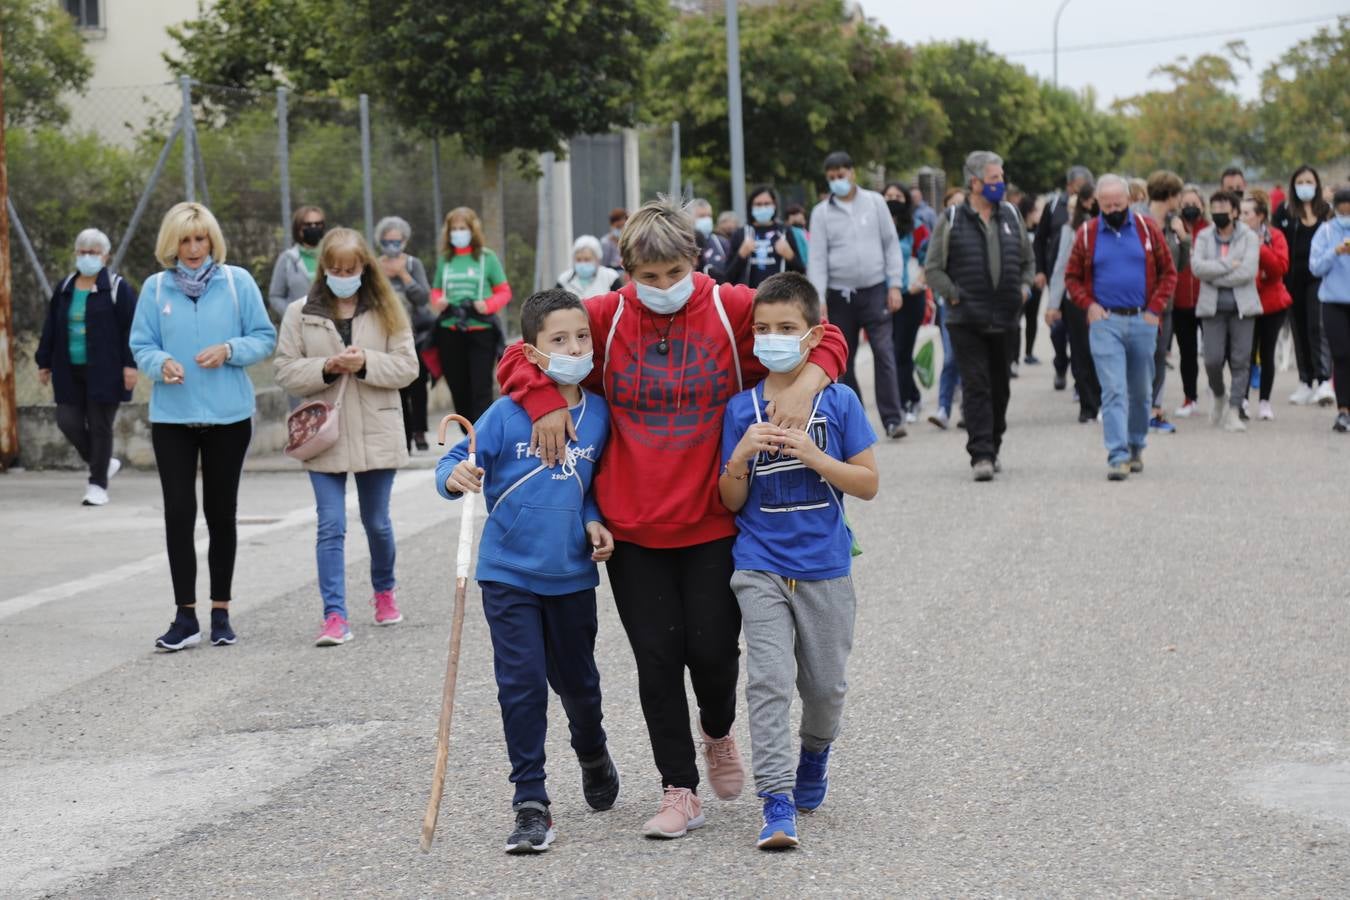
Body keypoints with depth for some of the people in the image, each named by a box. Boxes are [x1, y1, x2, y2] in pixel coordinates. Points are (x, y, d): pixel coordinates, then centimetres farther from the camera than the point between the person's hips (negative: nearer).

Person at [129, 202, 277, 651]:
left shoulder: (238, 282, -1)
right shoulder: (155, 287, 1)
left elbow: (264, 338, 1)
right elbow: (141, 345, 3)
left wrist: (229, 350, -17)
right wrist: (161, 363, -18)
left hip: (228, 416, 0)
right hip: (172, 416, 0)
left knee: (221, 513, 9)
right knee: (179, 511, -6)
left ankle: (220, 613, 19)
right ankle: (185, 616, -3)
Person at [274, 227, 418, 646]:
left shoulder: (386, 310, 2)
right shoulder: (300, 313, 2)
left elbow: (407, 367, -2)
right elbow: (286, 371, -1)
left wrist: (365, 363, -17)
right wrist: (326, 368, -17)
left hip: (376, 434, 1)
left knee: (377, 522, 13)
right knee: (330, 527, -6)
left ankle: (384, 591, 38)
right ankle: (335, 616, -8)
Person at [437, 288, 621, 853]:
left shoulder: (598, 414, 0)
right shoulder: (507, 414, -10)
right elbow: (455, 464, -8)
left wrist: (595, 522, -4)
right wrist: (455, 476, -30)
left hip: (572, 576, 3)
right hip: (509, 576, -3)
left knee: (577, 680, 16)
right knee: (522, 685, -6)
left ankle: (593, 757, 47)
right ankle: (531, 806, 1)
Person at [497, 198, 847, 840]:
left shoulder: (734, 309, -4)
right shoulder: (605, 318, 0)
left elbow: (823, 337, -1)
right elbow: (520, 357, 7)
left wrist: (806, 382, -20)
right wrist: (546, 401, -11)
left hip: (713, 523, -1)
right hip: (632, 526, 1)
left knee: (711, 648, 0)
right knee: (656, 658, 3)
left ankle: (718, 732, 35)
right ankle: (680, 792, 14)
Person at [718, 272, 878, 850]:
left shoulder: (838, 402, -2)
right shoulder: (741, 410, 2)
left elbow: (868, 484, -3)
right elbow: (732, 501, 4)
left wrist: (814, 457, -17)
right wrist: (741, 457, -15)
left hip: (823, 569, 0)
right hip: (760, 569, 0)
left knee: (825, 684, 12)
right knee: (768, 680, -12)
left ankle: (814, 751, 44)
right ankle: (777, 805, -14)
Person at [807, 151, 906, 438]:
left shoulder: (874, 202, 4)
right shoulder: (821, 212, 2)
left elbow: (891, 244, 5)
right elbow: (817, 258, -1)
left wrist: (895, 285, -3)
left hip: (874, 290, -1)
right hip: (839, 295, 1)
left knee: (884, 353, -11)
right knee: (843, 360, 6)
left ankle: (893, 418, -11)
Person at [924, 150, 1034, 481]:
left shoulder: (1011, 216, 12)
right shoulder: (952, 221, 0)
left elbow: (1028, 260, 23)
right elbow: (933, 268, 1)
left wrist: (1024, 286, 7)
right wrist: (955, 295, -9)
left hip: (1004, 318, 4)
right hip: (967, 320, -4)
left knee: (999, 389, 11)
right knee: (976, 387, -10)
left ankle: (992, 449, 24)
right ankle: (981, 456, -13)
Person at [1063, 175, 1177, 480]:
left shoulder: (1147, 228, 4)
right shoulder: (1087, 234, 3)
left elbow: (1168, 272, 7)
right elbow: (1072, 277, 11)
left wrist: (1155, 308, -4)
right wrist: (1088, 304, -5)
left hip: (1142, 321, 2)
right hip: (1105, 322, -1)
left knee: (1141, 392, 12)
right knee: (1114, 391, -11)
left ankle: (1136, 447, 29)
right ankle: (1118, 456, -15)